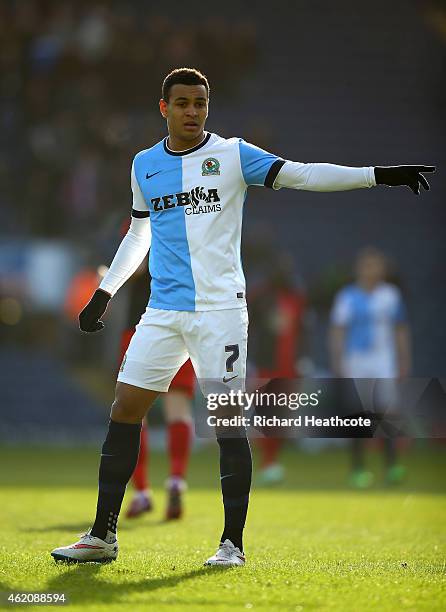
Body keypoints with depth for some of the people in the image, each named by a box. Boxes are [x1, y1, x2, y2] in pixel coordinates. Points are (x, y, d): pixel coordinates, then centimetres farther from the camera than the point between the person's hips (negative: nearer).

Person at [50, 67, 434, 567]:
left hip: (219, 309, -4)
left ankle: (232, 542, 1)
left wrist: (377, 175, -14)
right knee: (124, 413, 0)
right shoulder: (144, 165, 12)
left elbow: (303, 175, -6)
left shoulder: (232, 154, 0)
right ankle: (102, 536, 8)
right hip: (162, 310, 4)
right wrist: (104, 292, 24)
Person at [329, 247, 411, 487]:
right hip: (356, 359, -1)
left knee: (386, 410, -10)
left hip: (384, 359, 1)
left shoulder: (391, 295, 7)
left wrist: (404, 360, 11)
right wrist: (337, 363, -3)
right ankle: (358, 469, 5)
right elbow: (337, 331, 3)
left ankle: (392, 465, -7)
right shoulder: (347, 297, 1)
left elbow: (401, 330, 14)